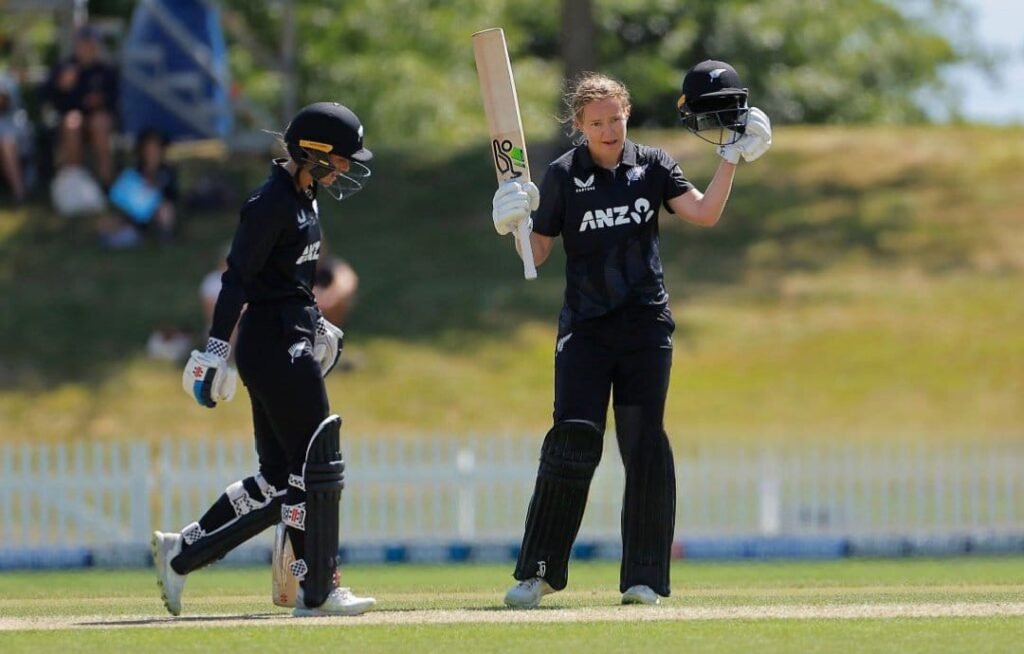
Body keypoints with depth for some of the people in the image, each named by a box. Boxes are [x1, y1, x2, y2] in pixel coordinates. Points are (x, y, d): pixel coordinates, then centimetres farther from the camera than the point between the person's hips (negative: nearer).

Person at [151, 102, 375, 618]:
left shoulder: (303, 197, 14)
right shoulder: (272, 202, -15)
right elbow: (237, 277, -20)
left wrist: (314, 325, 30)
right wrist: (216, 347, -25)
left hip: (293, 339, 10)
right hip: (275, 345, -10)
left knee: (280, 477, 9)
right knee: (316, 468, -6)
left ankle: (181, 553, 12)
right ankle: (318, 591, 1)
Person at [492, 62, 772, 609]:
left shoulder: (651, 166, 5)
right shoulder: (563, 176, 0)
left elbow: (704, 214, -2)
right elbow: (538, 253, 0)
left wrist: (731, 156, -6)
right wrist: (515, 225, -18)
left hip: (646, 325, 2)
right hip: (585, 328, -1)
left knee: (645, 445, -2)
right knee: (573, 442, -10)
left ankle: (643, 578, 2)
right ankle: (538, 571, -2)